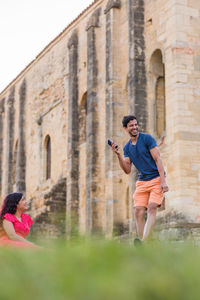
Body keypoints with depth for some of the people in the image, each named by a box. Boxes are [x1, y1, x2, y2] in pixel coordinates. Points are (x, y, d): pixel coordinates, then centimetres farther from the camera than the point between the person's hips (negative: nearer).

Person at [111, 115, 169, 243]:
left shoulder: (147, 138, -4)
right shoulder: (127, 147, 11)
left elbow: (158, 159, -9)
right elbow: (128, 170, 8)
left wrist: (163, 181, -18)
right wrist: (118, 155, -6)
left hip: (157, 179, -5)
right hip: (142, 182, 5)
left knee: (152, 208, -21)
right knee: (139, 211, -8)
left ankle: (144, 241, -32)